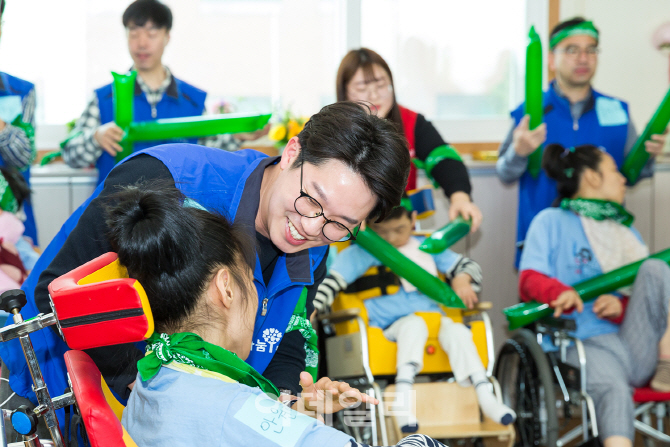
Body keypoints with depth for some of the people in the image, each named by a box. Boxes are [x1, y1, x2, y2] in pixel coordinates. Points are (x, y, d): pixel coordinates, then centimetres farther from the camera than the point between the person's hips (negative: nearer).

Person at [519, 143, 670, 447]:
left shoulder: (626, 230, 31)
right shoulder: (552, 221, 13)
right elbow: (530, 279, -1)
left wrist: (622, 307, -5)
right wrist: (562, 293, -26)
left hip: (636, 343, 5)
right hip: (589, 342, -5)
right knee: (612, 390, -37)